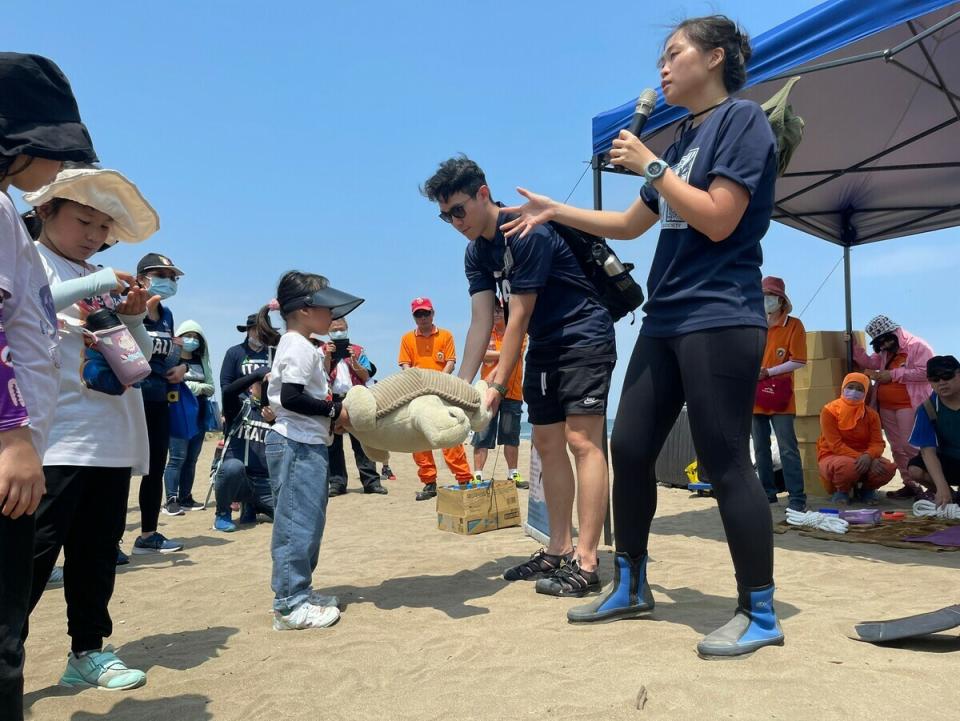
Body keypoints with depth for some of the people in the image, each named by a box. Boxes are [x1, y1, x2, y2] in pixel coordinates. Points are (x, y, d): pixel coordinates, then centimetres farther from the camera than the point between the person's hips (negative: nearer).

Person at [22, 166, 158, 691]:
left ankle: (88, 651, 23)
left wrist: (134, 319, -1)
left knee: (98, 552, 12)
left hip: (113, 438, 6)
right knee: (36, 551, -5)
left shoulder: (106, 281, 18)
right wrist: (90, 285, -23)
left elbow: (143, 356, 19)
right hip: (56, 437, -6)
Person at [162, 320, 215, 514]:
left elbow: (210, 388, 11)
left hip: (200, 415, 6)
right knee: (178, 457, -10)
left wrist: (194, 386, -7)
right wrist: (195, 387, -11)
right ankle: (171, 500, -7)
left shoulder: (202, 362, 16)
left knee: (191, 459, 7)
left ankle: (185, 498, 13)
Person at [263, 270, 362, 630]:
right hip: (298, 445, -11)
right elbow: (290, 397, -23)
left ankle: (296, 593, 25)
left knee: (307, 521, 16)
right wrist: (334, 411, -16)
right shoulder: (301, 348, -14)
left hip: (305, 443, 11)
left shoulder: (300, 346, 18)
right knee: (298, 522, -6)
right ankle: (291, 604, 0)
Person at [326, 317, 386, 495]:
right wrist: (327, 357, -8)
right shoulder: (323, 351, 12)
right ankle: (337, 483, 9)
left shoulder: (358, 350, 12)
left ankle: (371, 481, -2)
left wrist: (354, 361, -9)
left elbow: (366, 376, 4)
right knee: (334, 444, 3)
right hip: (333, 401, 1)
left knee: (362, 443, -3)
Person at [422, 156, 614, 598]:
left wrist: (497, 385, -20)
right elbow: (481, 322, -1)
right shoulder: (476, 254, 4)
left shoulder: (528, 233, -22)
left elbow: (519, 317, -22)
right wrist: (462, 386, -9)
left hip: (584, 338, -9)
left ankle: (586, 563, -14)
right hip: (544, 347, 9)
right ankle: (558, 552, 13)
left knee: (582, 441, -14)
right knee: (547, 444, 6)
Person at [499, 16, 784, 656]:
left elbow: (718, 220, -16)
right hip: (665, 320, 8)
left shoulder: (742, 118, -4)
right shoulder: (685, 138, 20)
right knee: (629, 449, 7)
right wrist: (554, 210, 23)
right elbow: (630, 225, 25)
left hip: (720, 320, -8)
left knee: (724, 463, -6)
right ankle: (631, 586, 22)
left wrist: (650, 166, -9)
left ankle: (761, 615, 10)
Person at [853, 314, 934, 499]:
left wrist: (893, 375, -16)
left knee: (910, 446, -13)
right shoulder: (884, 352, 17)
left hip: (908, 406, -8)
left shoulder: (918, 346, -7)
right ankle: (910, 484, 16)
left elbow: (924, 372, -18)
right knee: (897, 447, 8)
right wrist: (853, 345, 1)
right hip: (886, 407, 8)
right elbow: (868, 363, 13)